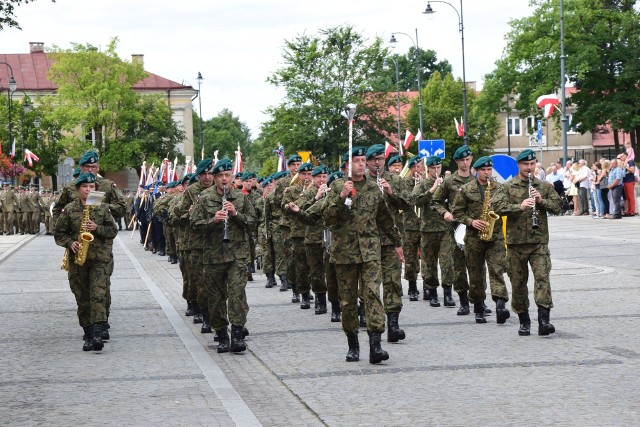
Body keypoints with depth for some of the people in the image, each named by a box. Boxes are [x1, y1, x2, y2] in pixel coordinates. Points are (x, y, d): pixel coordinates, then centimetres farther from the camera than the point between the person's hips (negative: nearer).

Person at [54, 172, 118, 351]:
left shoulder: (103, 208, 5)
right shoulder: (69, 209, 5)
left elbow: (113, 230, 4)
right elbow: (59, 233, 8)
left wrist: (97, 228, -12)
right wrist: (70, 243, -10)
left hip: (101, 259, -2)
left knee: (98, 296, -15)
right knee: (83, 299, 6)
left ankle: (97, 334, -23)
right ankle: (89, 334, 16)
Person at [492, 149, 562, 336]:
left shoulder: (545, 186, 10)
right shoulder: (507, 187, 4)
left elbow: (558, 205, 6)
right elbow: (497, 206, -10)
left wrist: (541, 201, -12)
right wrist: (519, 206, -24)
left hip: (539, 242, 0)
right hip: (516, 243, 0)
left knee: (542, 277, -14)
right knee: (518, 282, 6)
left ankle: (544, 320, -19)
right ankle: (524, 321, 18)